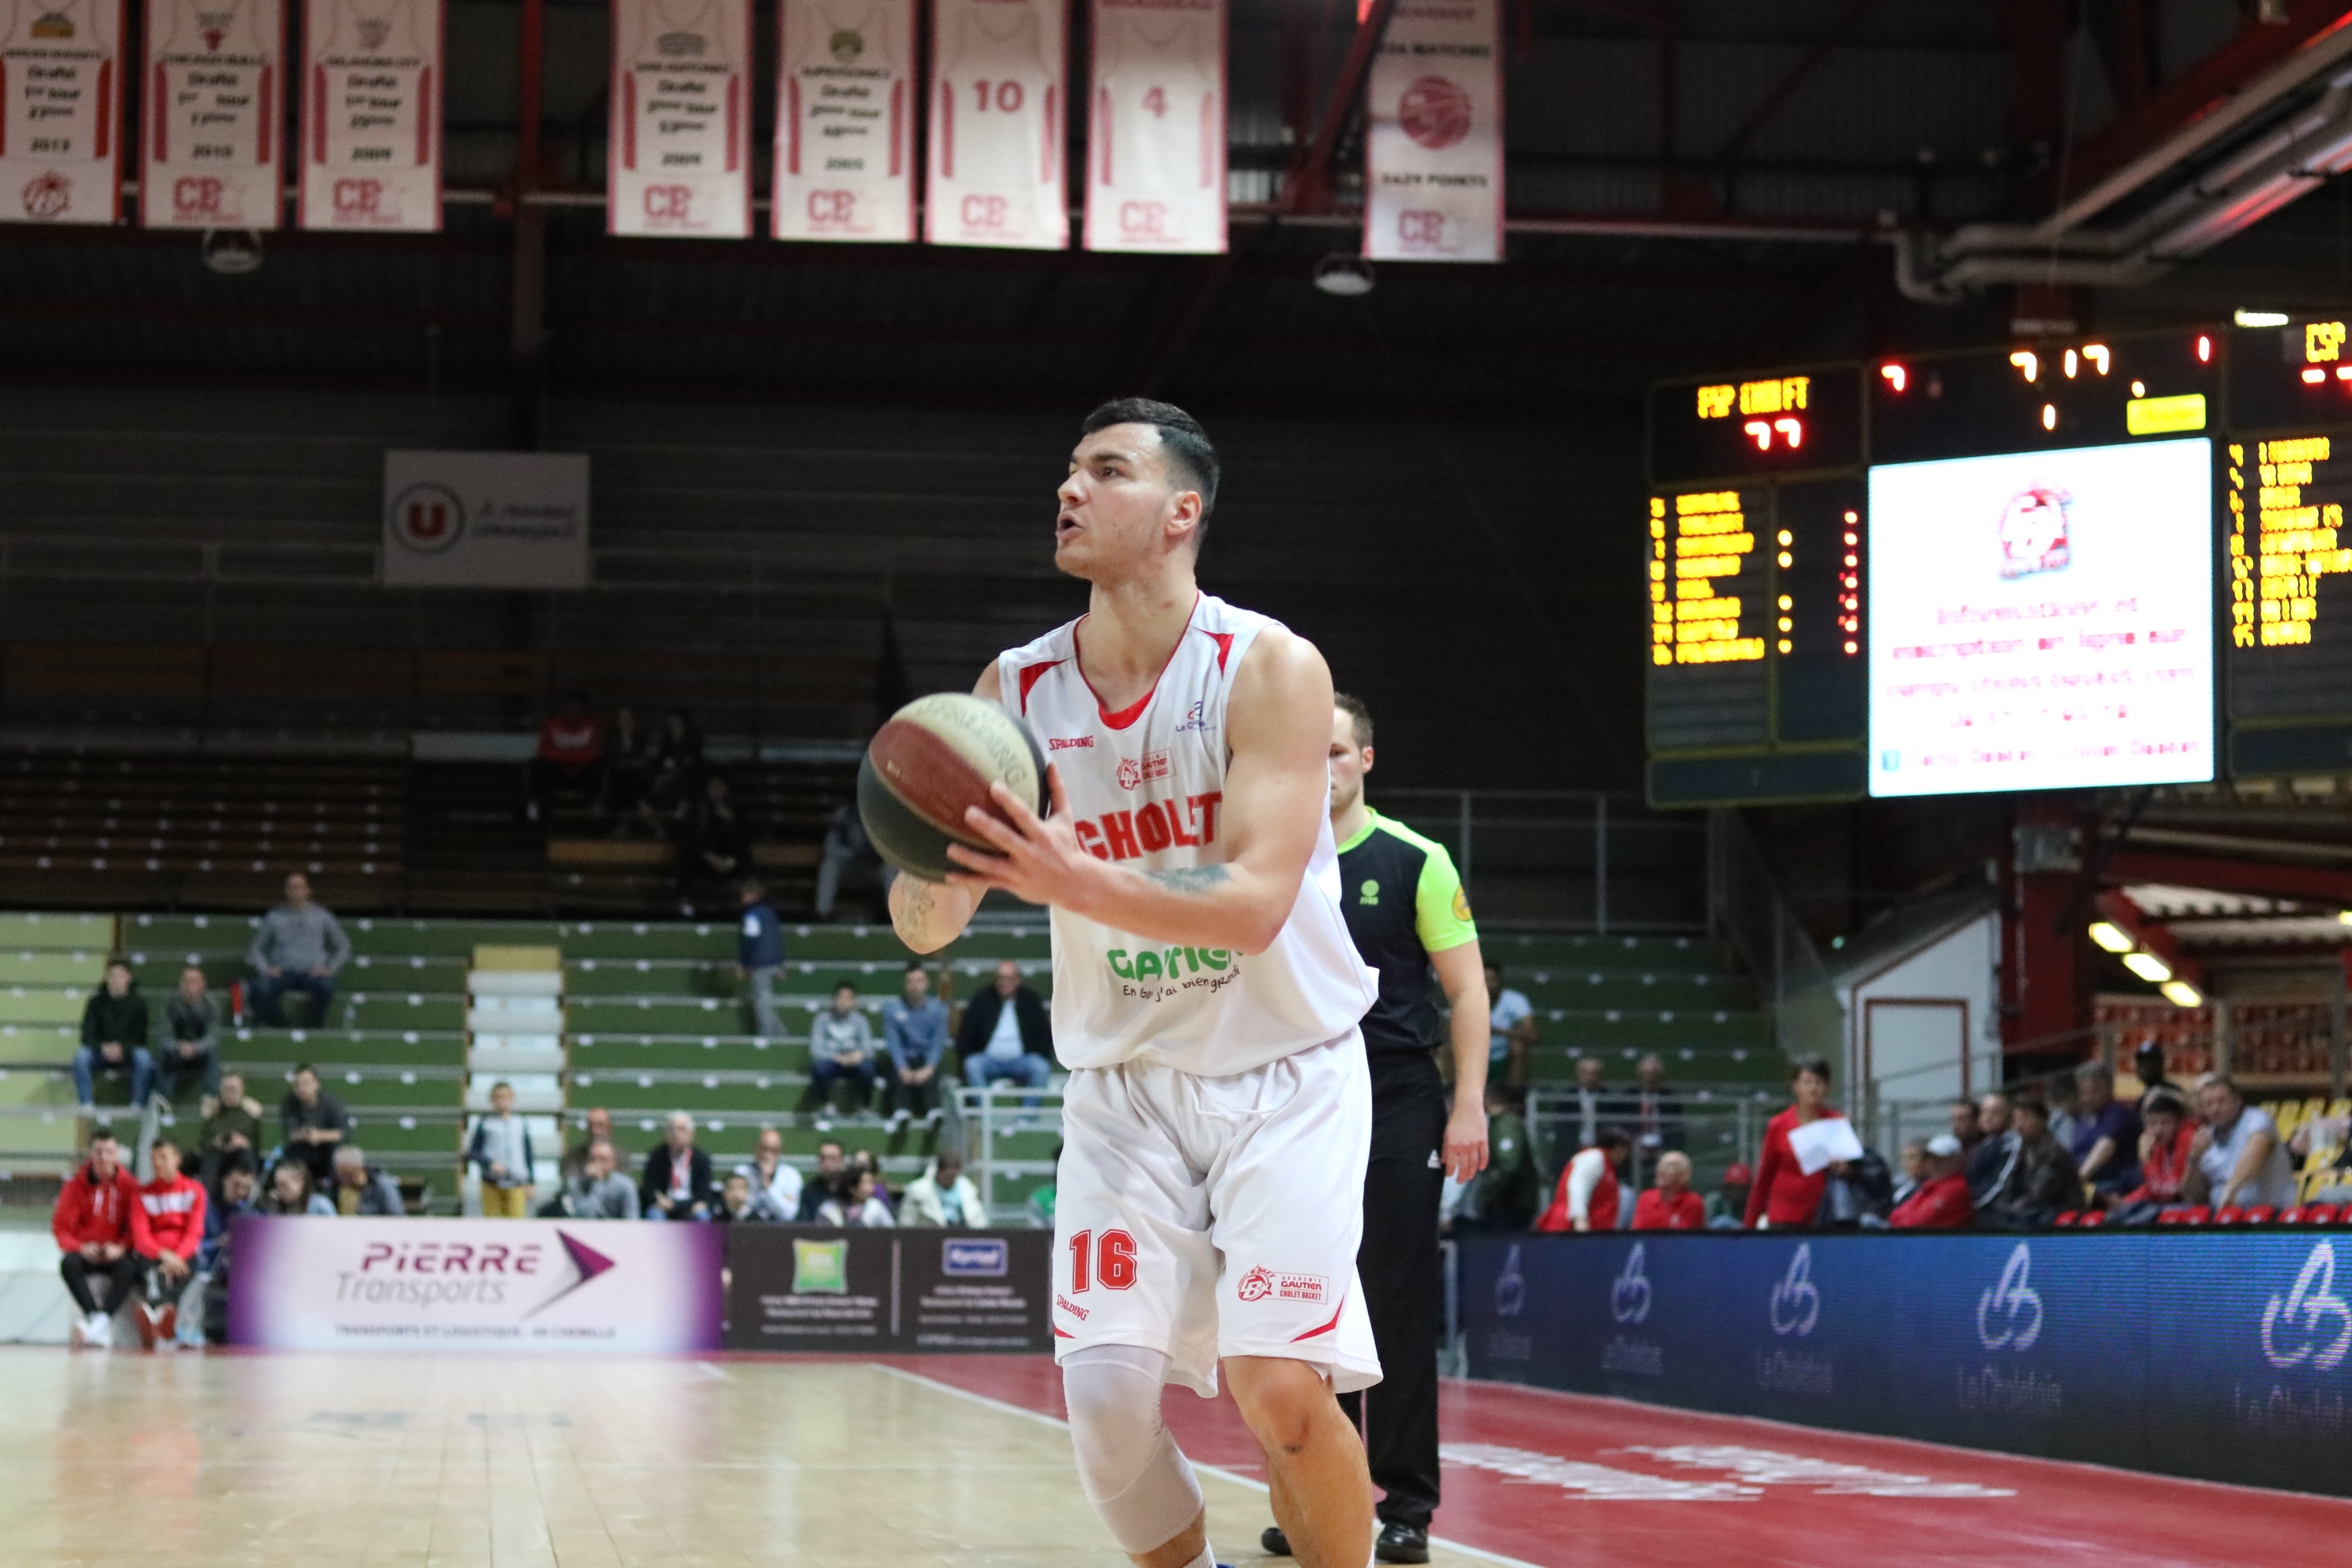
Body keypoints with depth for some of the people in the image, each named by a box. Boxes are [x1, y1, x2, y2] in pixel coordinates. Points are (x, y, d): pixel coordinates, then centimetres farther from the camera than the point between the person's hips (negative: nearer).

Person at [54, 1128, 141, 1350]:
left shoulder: (129, 1186, -1)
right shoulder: (76, 1186, 0)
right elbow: (61, 1227, -1)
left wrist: (120, 1248, -22)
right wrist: (80, 1247, -20)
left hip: (116, 1254, -1)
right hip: (86, 1254, 1)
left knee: (130, 1269, -35)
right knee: (68, 1264, -33)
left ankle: (103, 1319, -45)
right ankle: (94, 1316, -43)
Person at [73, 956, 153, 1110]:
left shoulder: (138, 1003, -3)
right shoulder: (96, 1002, -1)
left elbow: (140, 1037, -5)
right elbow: (87, 1036, -5)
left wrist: (122, 1048, -25)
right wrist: (104, 1048, -25)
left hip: (128, 1053, -1)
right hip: (101, 1053, 1)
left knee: (143, 1058, -34)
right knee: (81, 1056, -30)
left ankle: (138, 1106, -25)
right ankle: (86, 1105, -26)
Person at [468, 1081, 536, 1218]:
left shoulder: (521, 1125, 8)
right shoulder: (484, 1125, 2)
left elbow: (528, 1154, 12)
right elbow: (473, 1153, 2)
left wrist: (529, 1182, 10)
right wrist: (490, 1164, -16)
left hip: (516, 1184, 1)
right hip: (492, 1185, -1)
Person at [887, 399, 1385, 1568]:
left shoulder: (1270, 669, -14)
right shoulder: (1016, 691, -2)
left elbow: (1253, 903, -24)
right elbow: (924, 929, -2)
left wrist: (1074, 882, -39)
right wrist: (940, 870, -27)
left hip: (1285, 1074, -3)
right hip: (1126, 1085, 3)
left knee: (1281, 1387, -17)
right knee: (1106, 1396, -10)